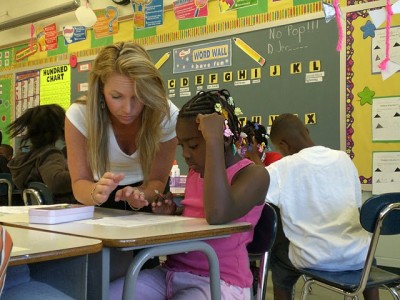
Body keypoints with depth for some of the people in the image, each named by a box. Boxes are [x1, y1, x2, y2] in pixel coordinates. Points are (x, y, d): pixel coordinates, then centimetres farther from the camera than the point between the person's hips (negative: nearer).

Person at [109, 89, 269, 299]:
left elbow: (217, 216, -33)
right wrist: (170, 217, 4)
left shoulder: (253, 174, -11)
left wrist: (213, 140, -29)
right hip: (172, 273, 7)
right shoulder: (194, 172, 12)